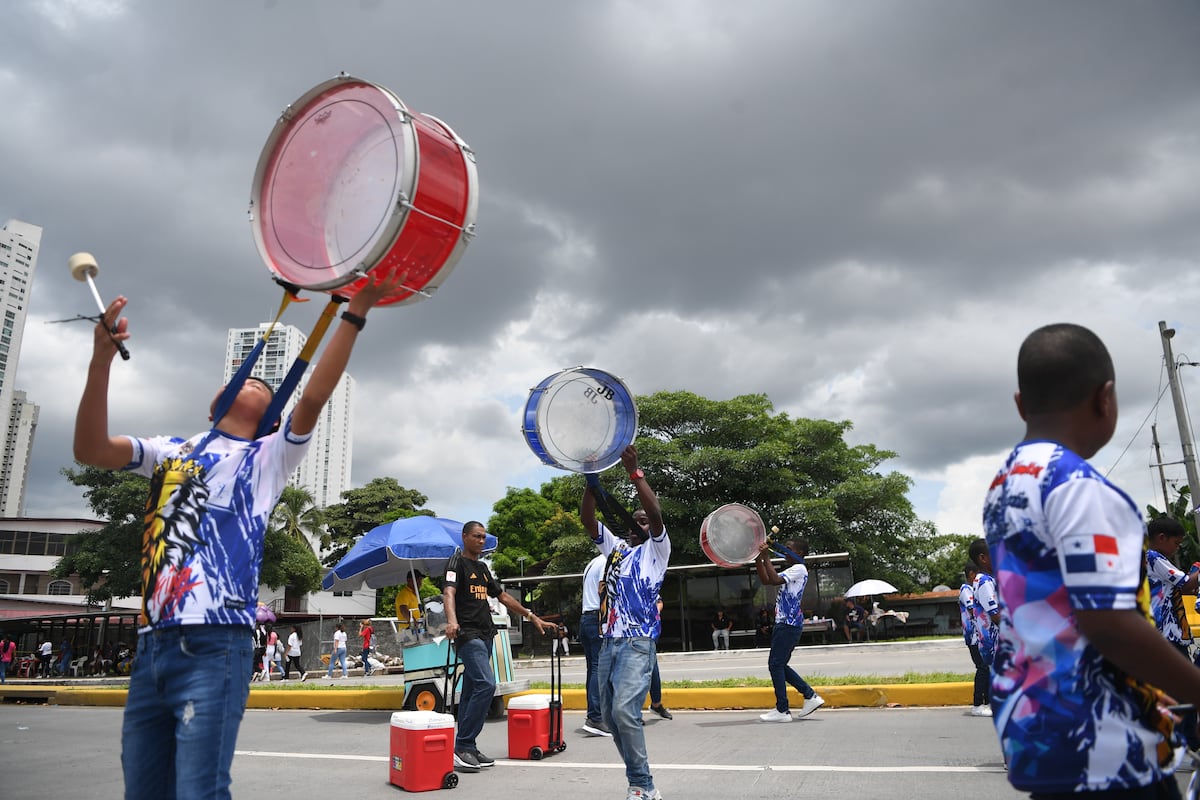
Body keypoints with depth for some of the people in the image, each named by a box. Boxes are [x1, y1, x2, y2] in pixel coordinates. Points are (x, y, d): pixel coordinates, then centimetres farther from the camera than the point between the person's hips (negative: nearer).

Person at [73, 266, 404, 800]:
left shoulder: (268, 458, 9)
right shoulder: (173, 451, 19)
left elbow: (313, 399, -6)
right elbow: (90, 450, 5)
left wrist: (355, 314, -14)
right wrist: (101, 361, -5)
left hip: (214, 646, -4)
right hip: (151, 645, 4)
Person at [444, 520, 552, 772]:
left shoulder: (482, 568, 21)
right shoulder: (457, 562, -3)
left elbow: (504, 597, 25)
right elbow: (449, 592, -20)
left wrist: (533, 617, 22)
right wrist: (452, 621, -40)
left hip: (485, 635, 8)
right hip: (468, 635, -8)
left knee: (471, 691, 8)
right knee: (486, 685, -19)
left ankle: (466, 749, 12)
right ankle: (462, 747, -13)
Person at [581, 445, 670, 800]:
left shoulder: (656, 549, 4)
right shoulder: (614, 546, 18)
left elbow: (656, 513, -14)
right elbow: (587, 520, 5)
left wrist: (634, 472, -21)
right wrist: (591, 485, -11)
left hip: (638, 642, -6)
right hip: (609, 641, 7)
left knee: (625, 709, -20)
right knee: (610, 715, 9)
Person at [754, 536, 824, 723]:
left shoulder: (799, 569, -10)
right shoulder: (792, 571, 21)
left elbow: (775, 580, -24)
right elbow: (766, 580, 21)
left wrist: (766, 558, -17)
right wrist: (758, 559, 11)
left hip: (789, 625, -10)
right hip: (786, 624, 10)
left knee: (776, 664, -7)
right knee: (779, 665, 13)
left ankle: (782, 711, -3)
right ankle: (810, 696, 17)